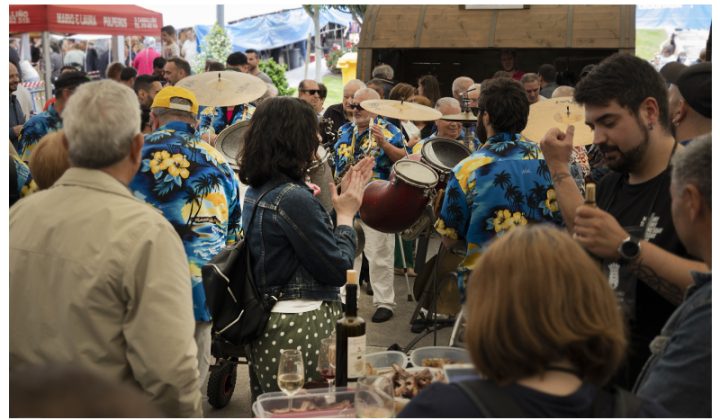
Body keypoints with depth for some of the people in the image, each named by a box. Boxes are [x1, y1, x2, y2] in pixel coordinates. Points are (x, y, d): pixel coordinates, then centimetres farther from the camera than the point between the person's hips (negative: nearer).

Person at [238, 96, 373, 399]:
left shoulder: (257, 191, 8)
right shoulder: (293, 198, -20)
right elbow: (337, 269, -15)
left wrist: (341, 198, 17)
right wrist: (346, 214, -2)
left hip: (266, 323, 10)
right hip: (300, 327, -10)